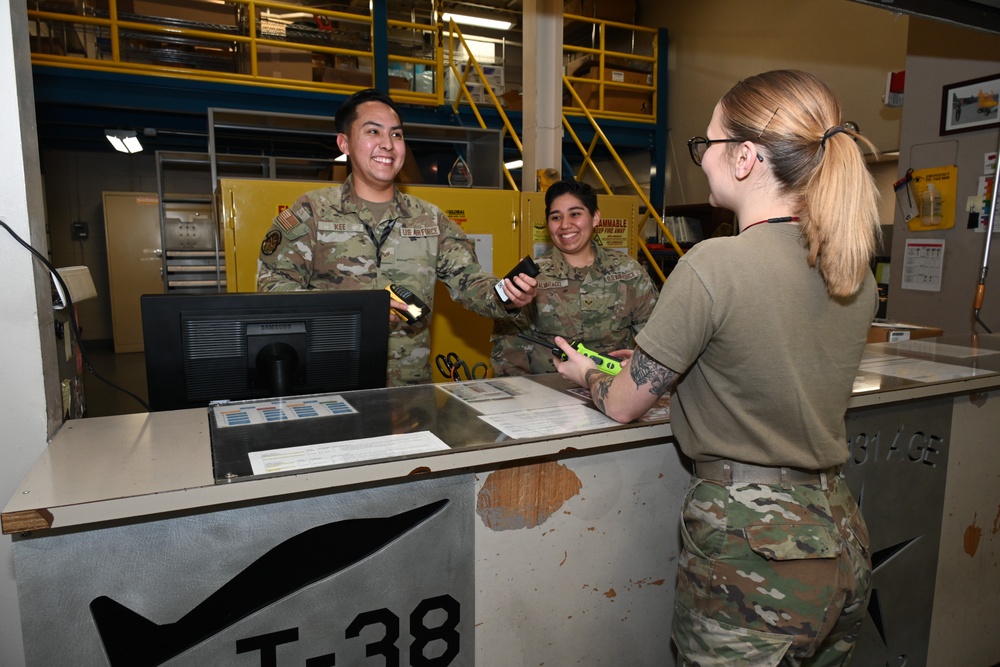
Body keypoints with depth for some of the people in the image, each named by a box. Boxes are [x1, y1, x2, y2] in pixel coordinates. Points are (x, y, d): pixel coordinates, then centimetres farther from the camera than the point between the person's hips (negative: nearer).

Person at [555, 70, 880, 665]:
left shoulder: (714, 266, -22)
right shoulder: (856, 272, 2)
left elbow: (624, 405, -11)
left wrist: (588, 374, 11)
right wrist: (670, 366, 21)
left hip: (753, 547, -7)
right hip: (842, 539, 8)